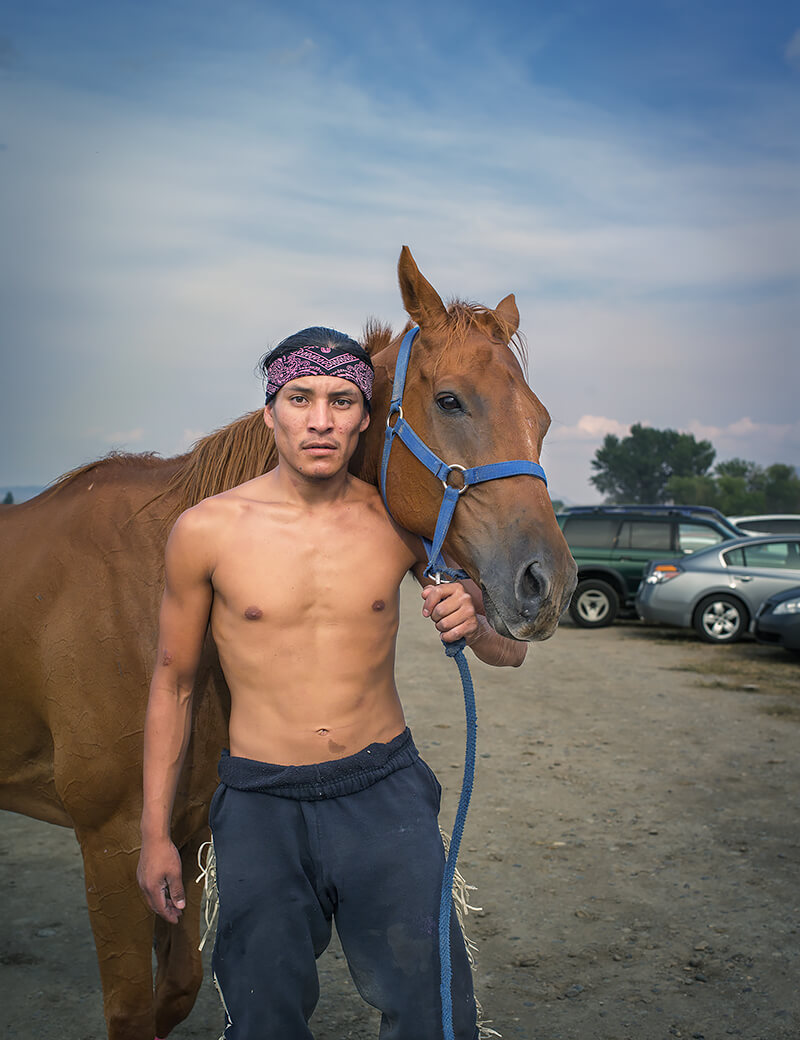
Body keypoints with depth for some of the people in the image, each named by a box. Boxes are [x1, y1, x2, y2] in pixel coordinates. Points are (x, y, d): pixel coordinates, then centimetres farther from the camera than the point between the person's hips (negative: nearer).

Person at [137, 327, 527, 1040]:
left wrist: (473, 627, -19)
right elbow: (173, 684, 4)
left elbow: (511, 651, 5)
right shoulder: (206, 530, -7)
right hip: (260, 804, 0)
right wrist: (155, 833, 5)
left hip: (385, 790, 1)